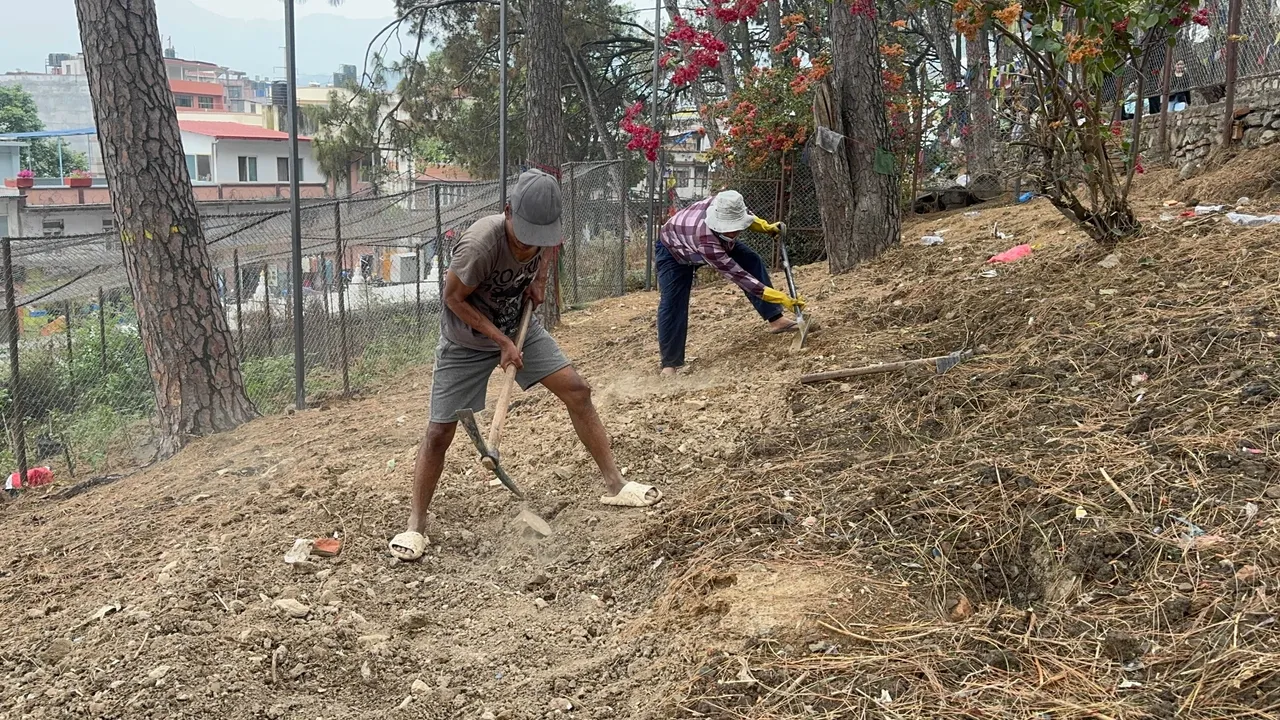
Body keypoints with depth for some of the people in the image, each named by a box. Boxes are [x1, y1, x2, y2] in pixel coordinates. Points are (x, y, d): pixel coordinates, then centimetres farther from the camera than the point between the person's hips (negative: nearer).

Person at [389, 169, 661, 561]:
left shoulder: (541, 227, -19)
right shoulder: (479, 245, -37)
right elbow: (454, 298, -22)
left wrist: (540, 278, -9)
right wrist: (501, 341, -24)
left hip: (518, 326, 5)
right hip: (466, 340, -5)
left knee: (577, 391, -6)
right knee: (440, 431, -5)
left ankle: (614, 485, 5)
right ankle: (416, 524, 11)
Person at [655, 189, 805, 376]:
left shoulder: (726, 205, -33)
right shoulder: (706, 239, -49)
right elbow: (737, 274, -47)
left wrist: (765, 226, -7)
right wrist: (781, 298, -48)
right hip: (674, 250, -7)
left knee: (752, 261, -8)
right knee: (673, 304, -16)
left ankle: (775, 319, -4)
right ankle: (670, 364, -7)